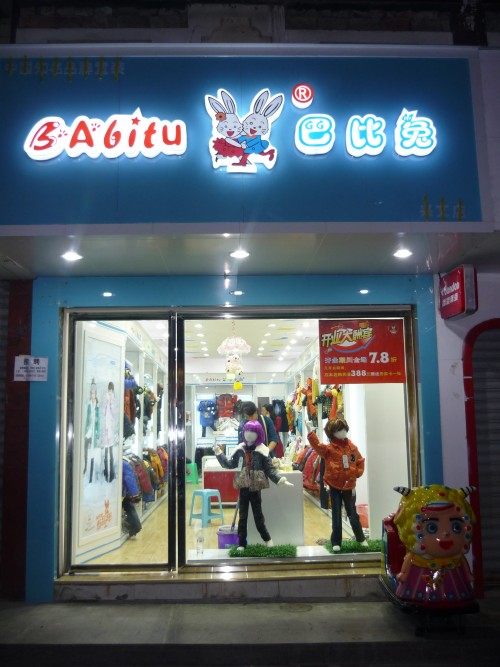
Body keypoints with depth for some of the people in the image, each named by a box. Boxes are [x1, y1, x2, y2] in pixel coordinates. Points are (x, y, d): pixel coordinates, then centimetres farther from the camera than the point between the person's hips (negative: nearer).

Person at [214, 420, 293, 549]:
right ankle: (241, 544, 17)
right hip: (243, 488, 3)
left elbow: (270, 469, -8)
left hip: (256, 489, -3)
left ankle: (267, 539, 29)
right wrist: (219, 453, 6)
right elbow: (231, 465, 11)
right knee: (242, 517, 9)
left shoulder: (262, 451, -8)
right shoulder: (240, 450, 2)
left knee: (258, 515, 9)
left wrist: (281, 480, -22)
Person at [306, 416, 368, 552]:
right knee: (336, 516, 6)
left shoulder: (352, 447, 0)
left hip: (349, 487, 2)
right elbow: (317, 446, -26)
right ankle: (336, 542, 15)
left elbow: (360, 461, 11)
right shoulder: (329, 448, -9)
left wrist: (357, 473, -3)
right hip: (334, 486, -2)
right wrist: (310, 432, -37)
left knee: (352, 514, 13)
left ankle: (361, 538, 30)